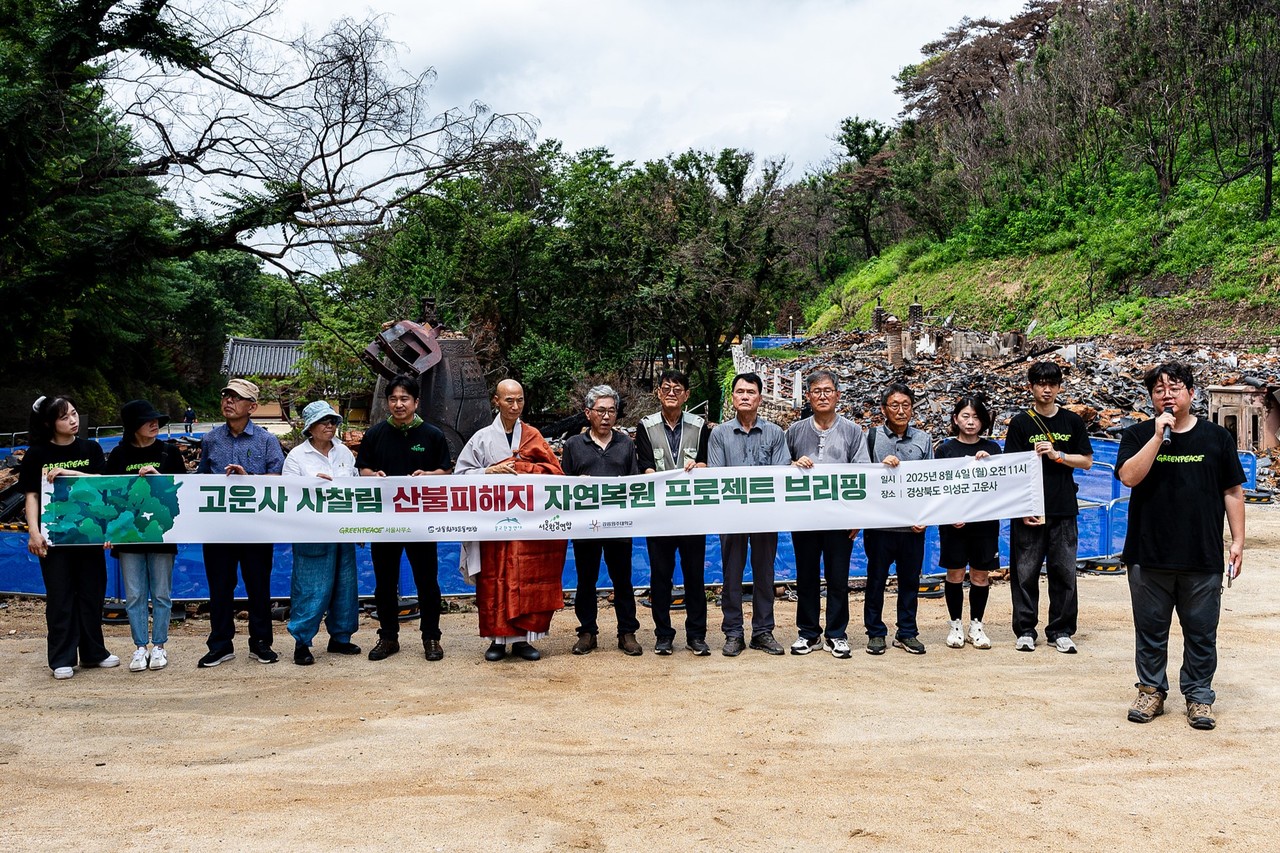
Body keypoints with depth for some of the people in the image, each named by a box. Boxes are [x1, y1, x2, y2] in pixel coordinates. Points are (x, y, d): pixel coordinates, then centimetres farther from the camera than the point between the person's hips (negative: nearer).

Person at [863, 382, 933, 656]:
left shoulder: (923, 439, 8)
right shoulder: (871, 437, 1)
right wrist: (881, 467, -18)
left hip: (913, 525, 2)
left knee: (910, 580, 9)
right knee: (876, 579, 6)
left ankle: (907, 633, 21)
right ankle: (875, 632, 17)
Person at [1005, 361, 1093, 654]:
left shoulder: (1072, 421, 8)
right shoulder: (1021, 423, 2)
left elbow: (1086, 461, 8)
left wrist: (1057, 455, -9)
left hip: (1063, 510, 2)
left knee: (1064, 572, 4)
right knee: (1025, 572, 1)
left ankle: (1061, 631, 15)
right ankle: (1025, 630, 12)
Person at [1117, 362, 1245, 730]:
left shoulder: (1216, 437, 6)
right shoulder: (1138, 435, 4)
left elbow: (1233, 492, 8)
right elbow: (1129, 476, -13)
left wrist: (1237, 540, 2)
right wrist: (1159, 435, -15)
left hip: (1203, 558, 0)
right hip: (1148, 556, 0)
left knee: (1201, 632, 7)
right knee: (1150, 630, 9)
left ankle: (1199, 697, 20)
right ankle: (1152, 691, 23)